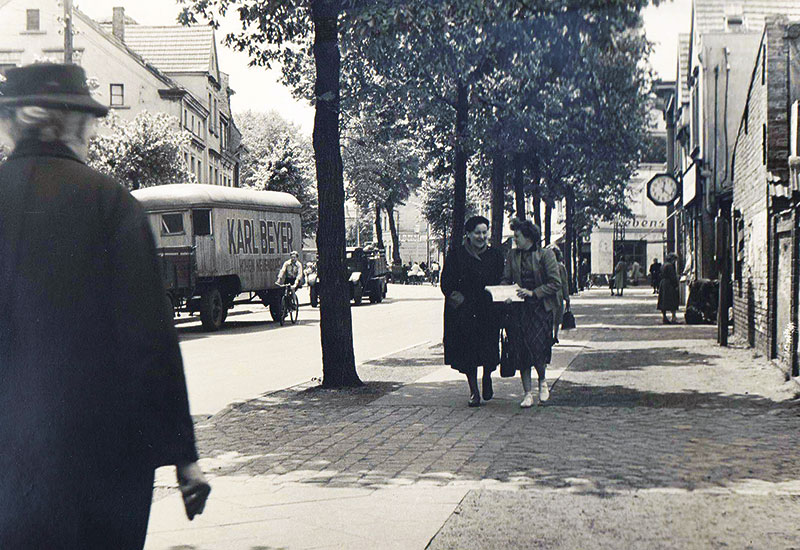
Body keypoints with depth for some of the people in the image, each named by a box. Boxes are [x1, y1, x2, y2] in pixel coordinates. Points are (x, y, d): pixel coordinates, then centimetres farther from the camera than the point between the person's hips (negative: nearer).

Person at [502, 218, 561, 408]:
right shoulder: (512, 255, 10)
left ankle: (542, 381, 18)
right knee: (520, 351, 0)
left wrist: (534, 293, -15)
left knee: (537, 347, -12)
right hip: (518, 309, 4)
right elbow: (506, 280, 14)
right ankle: (527, 394, 10)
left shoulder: (545, 254, -4)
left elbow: (555, 283, -6)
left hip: (540, 308, -4)